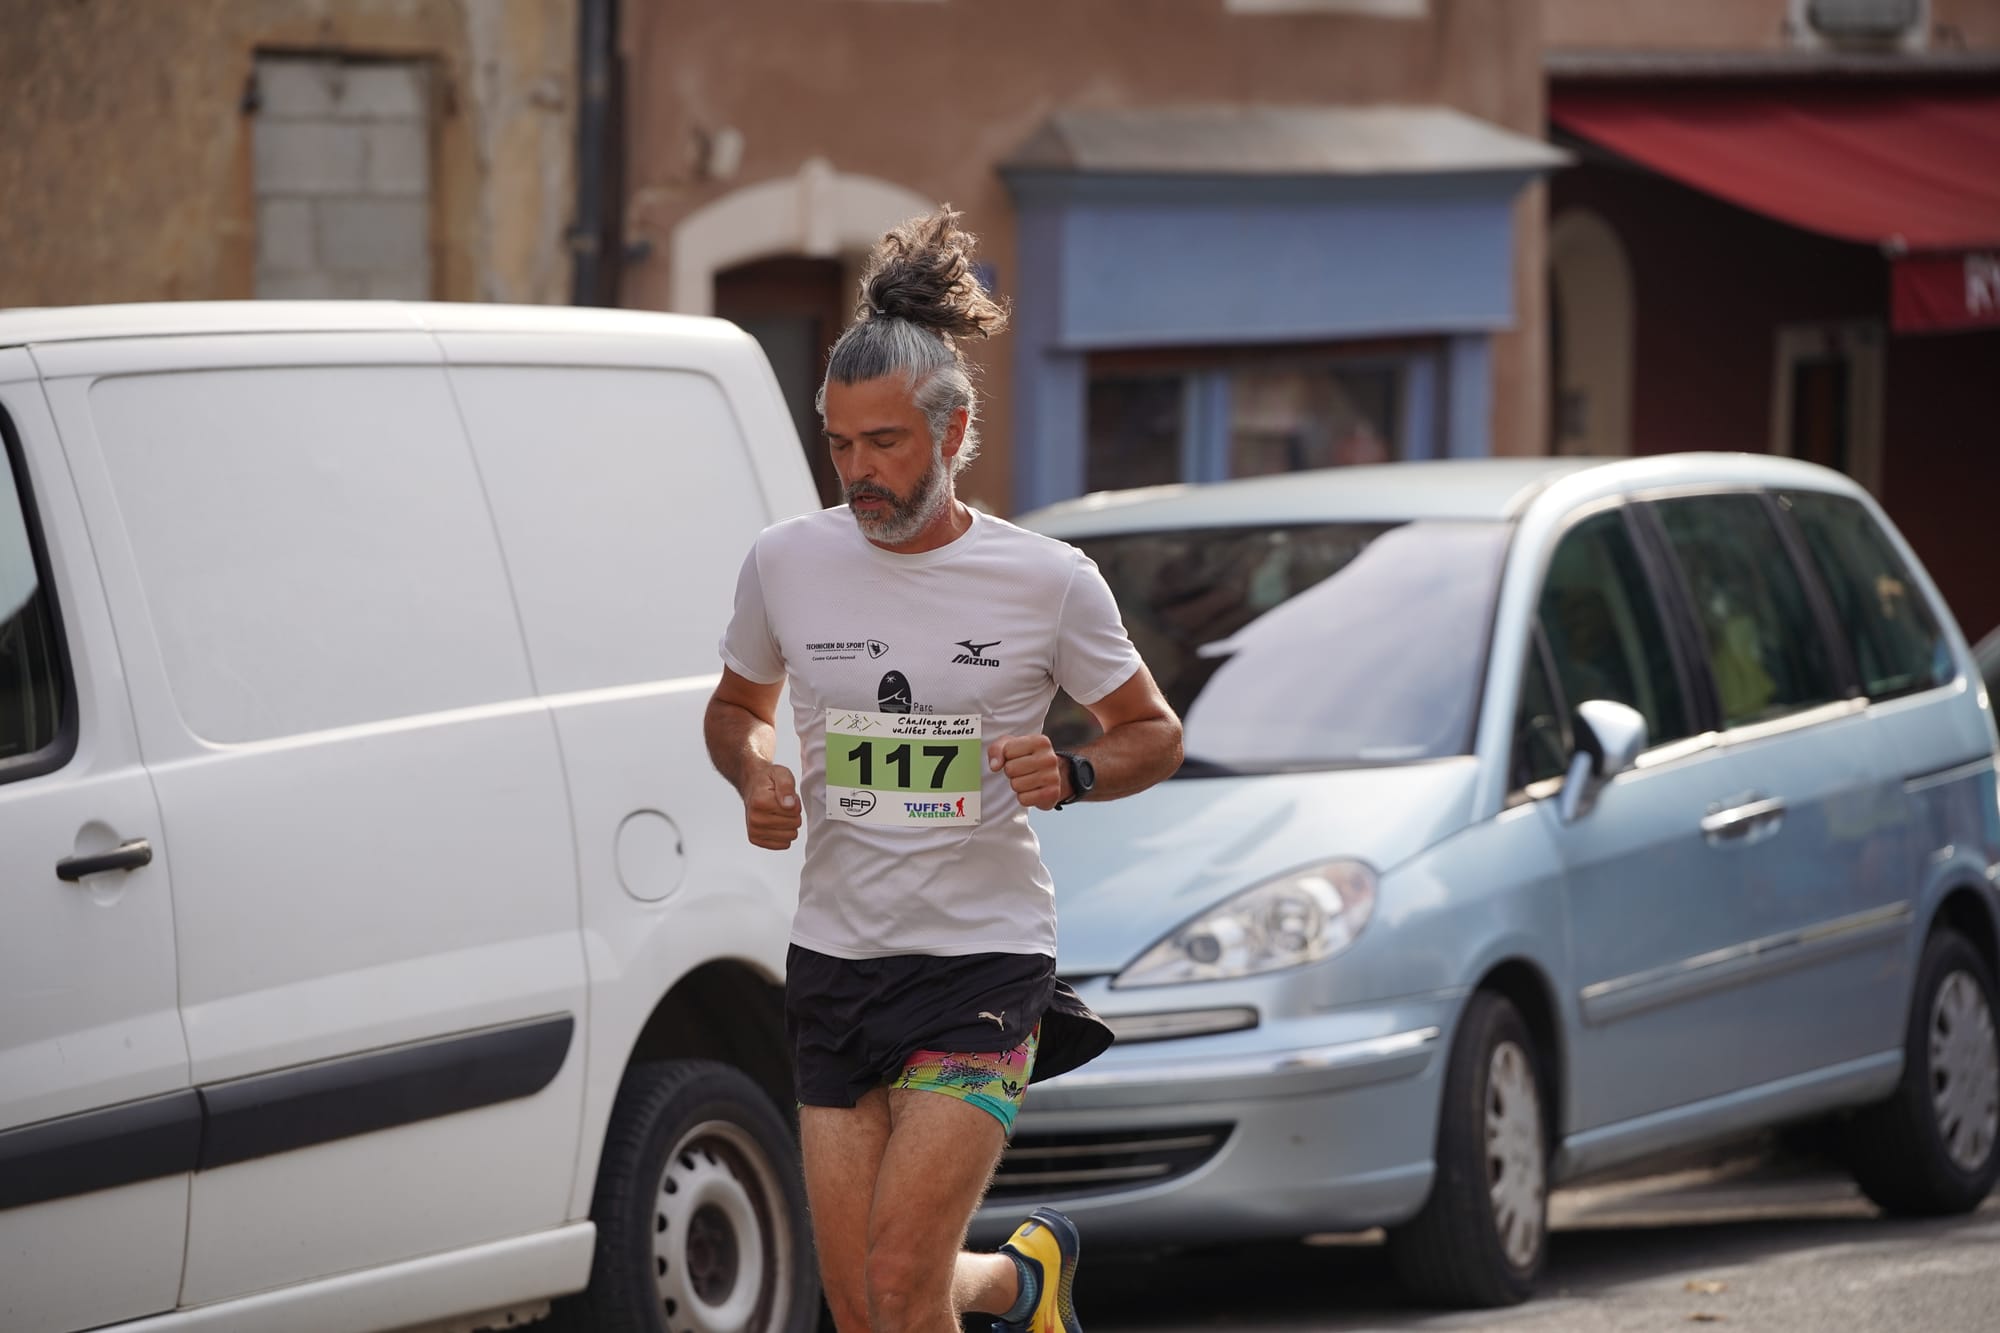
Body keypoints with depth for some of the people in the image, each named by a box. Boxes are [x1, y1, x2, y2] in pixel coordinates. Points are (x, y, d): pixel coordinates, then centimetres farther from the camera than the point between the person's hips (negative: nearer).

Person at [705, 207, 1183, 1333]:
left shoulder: (1047, 582, -5)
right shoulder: (788, 564, 1)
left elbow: (1155, 734, 8)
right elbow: (737, 706, 19)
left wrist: (1071, 775, -13)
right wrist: (756, 776, -3)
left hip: (984, 957, -3)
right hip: (836, 958, 4)